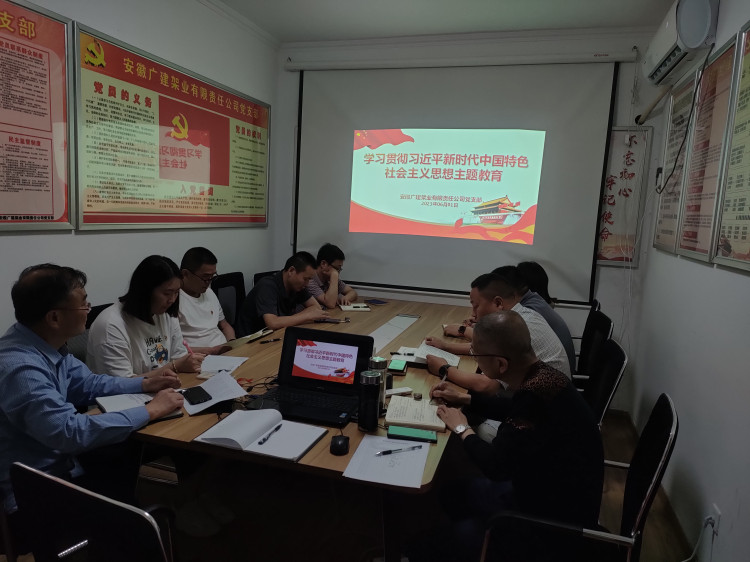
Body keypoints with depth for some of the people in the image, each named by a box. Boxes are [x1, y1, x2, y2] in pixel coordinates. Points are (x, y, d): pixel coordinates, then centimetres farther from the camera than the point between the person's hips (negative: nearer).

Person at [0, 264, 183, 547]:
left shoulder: (47, 345, -1)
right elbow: (71, 431, -35)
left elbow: (87, 384, 14)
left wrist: (144, 384, 3)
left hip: (58, 463, 9)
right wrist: (149, 411, -27)